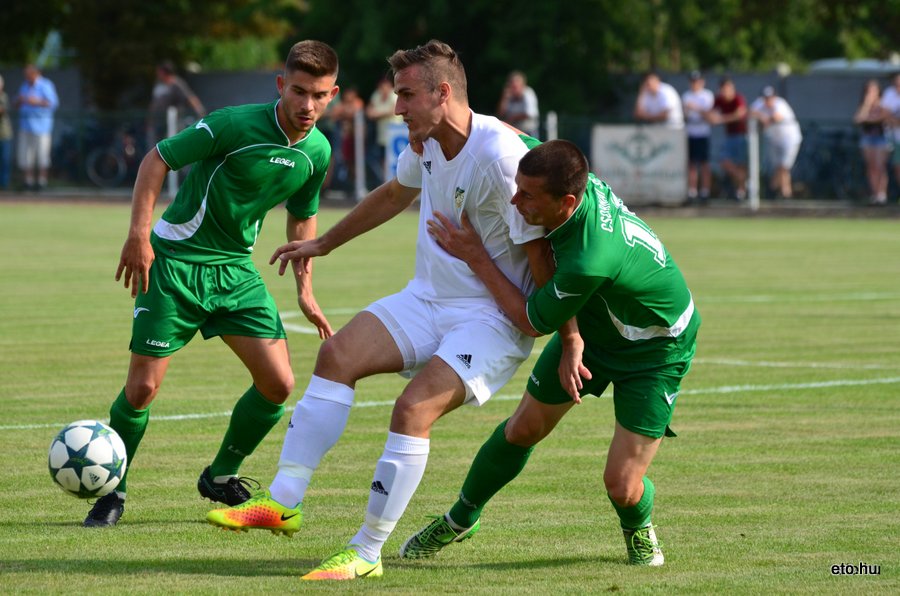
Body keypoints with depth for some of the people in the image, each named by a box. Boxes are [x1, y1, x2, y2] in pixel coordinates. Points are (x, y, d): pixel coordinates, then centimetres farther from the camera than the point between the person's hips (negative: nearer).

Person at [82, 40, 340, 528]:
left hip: (236, 269, 6)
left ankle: (221, 476, 20)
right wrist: (139, 235, -22)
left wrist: (304, 290, 13)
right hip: (176, 263, -6)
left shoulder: (318, 152, -1)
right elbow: (157, 159, -15)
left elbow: (302, 217, 17)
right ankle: (113, 491, 13)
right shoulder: (237, 125, -21)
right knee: (143, 386, -8)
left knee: (278, 383, -3)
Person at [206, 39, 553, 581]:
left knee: (414, 409, -24)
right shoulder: (426, 142, 4)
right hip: (428, 298, 8)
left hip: (491, 318, -8)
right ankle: (284, 502, -9)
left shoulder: (501, 159, -24)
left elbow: (541, 256, -21)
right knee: (338, 354, -9)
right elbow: (395, 194, 27)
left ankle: (366, 554, -14)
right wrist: (323, 244, 34)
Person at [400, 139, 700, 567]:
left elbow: (533, 321, -23)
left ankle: (638, 529, 25)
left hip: (656, 350, -7)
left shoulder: (590, 260, -43)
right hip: (591, 327, 7)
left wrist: (475, 257, -21)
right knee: (524, 428, 13)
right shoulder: (580, 182, -24)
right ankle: (460, 520, 34)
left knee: (622, 486, -10)